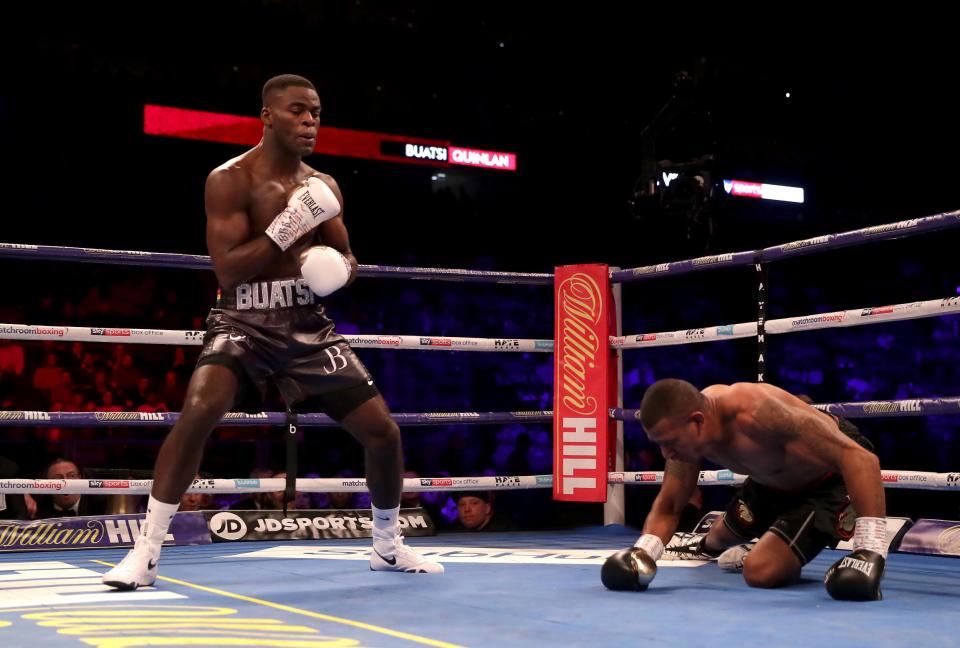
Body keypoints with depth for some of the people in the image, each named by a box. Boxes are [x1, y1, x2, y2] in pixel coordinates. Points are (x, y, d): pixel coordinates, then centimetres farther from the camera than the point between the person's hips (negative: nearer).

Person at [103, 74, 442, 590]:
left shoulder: (323, 187, 7)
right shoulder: (229, 179, -9)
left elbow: (347, 260, 13)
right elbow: (227, 270, -17)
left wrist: (336, 268, -11)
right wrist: (288, 228, -24)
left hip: (308, 325, 5)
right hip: (244, 321, -4)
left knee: (383, 431, 1)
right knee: (198, 412, -31)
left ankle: (388, 546, 25)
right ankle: (145, 552, -18)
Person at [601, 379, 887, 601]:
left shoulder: (754, 412, -45)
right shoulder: (685, 430, -19)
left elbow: (860, 457, -47)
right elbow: (667, 507, -7)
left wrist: (872, 548, -53)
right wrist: (643, 552, -28)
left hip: (831, 478, -7)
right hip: (773, 481, 7)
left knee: (760, 572, -20)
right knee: (727, 534, 29)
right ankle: (708, 543, 68)